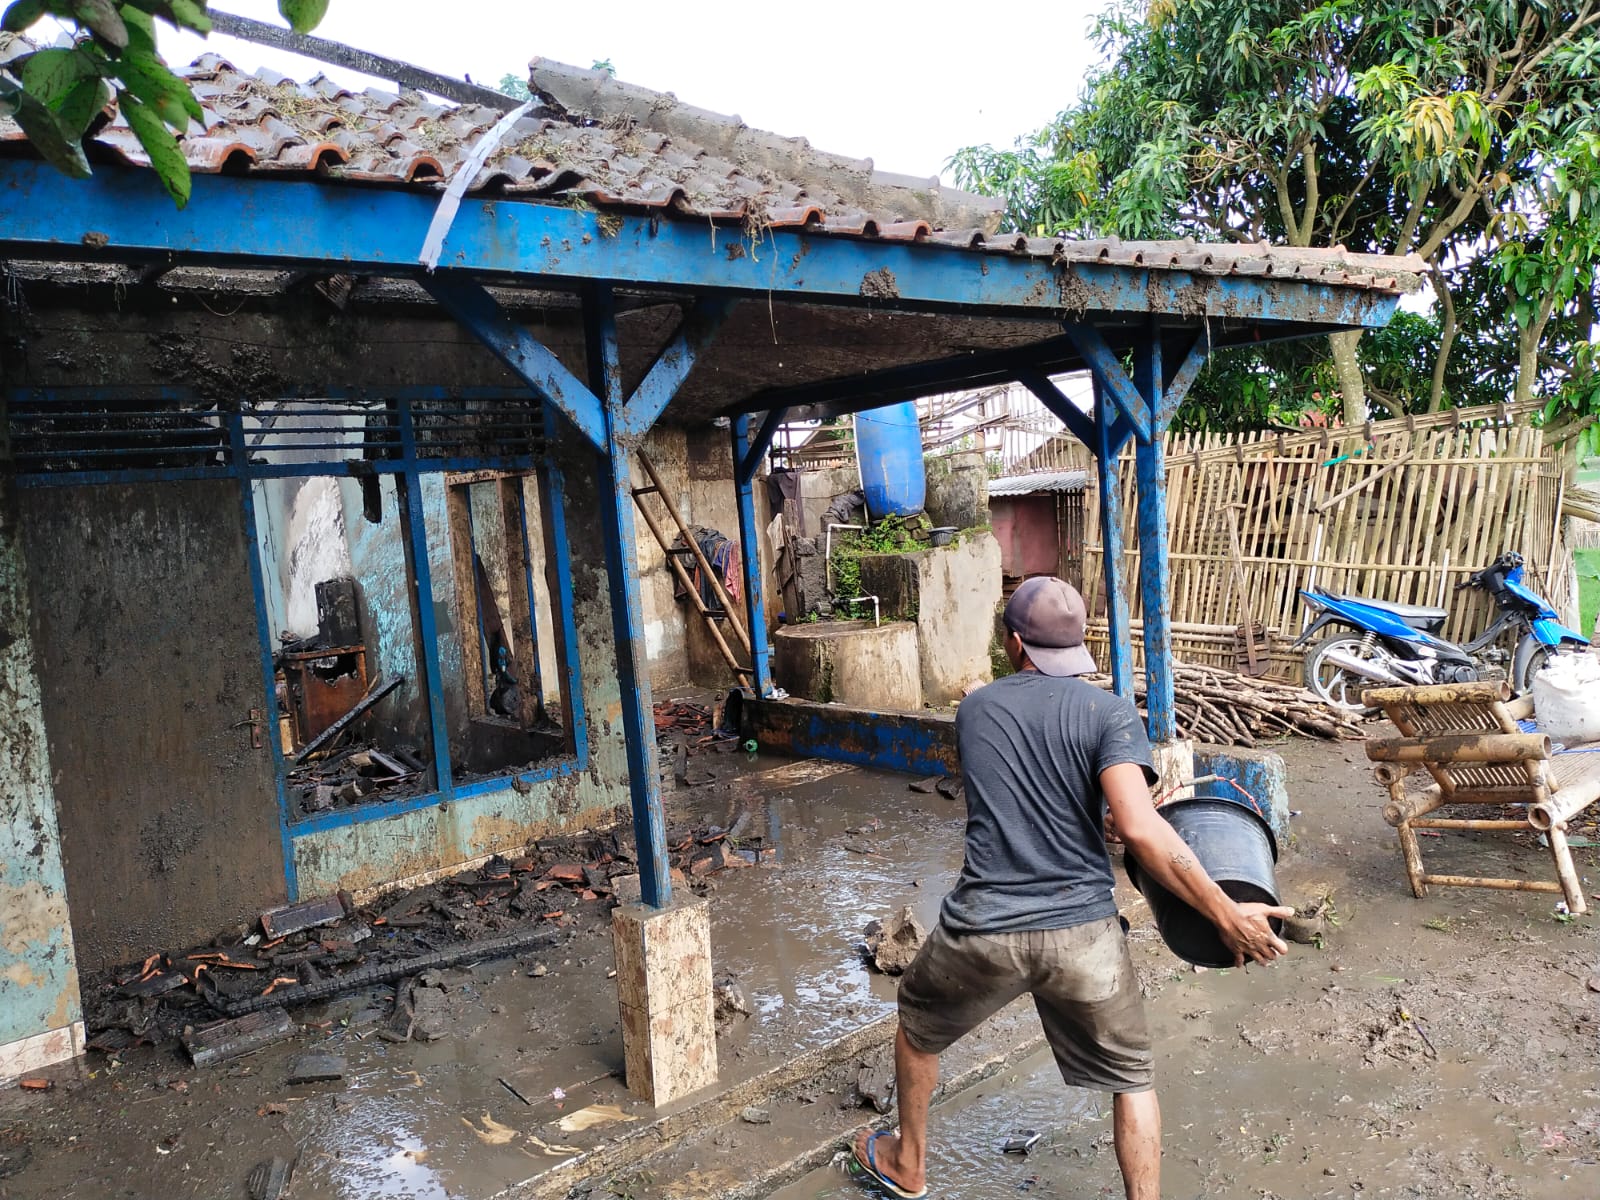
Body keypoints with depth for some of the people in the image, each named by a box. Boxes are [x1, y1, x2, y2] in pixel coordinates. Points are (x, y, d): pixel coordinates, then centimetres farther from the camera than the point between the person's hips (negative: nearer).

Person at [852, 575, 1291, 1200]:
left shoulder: (973, 710, 5)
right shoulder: (1110, 713, -7)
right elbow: (1138, 827, -21)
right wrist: (1228, 916, -14)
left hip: (984, 931, 2)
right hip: (1083, 934, -2)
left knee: (918, 1024, 30)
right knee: (1132, 1077, 22)